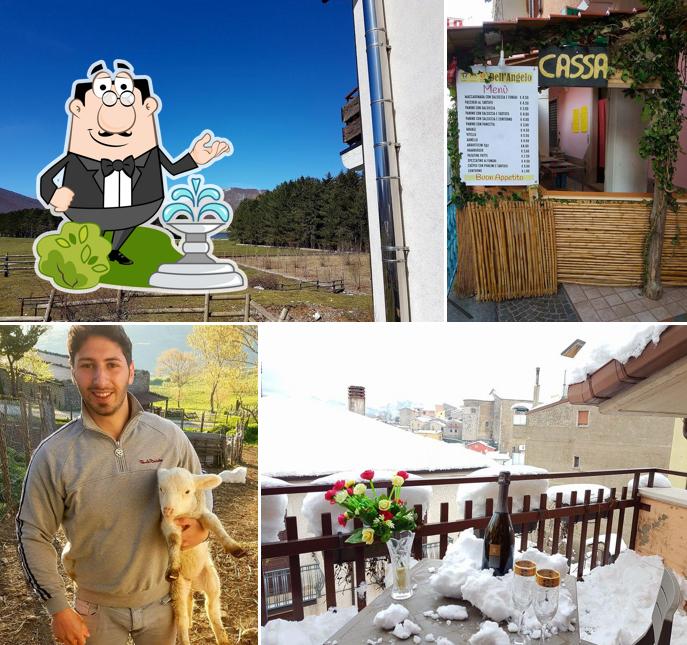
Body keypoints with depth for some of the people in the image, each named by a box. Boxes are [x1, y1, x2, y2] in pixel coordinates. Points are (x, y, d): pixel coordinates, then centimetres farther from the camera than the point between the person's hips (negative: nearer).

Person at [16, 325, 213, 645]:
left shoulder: (170, 436, -13)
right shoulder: (53, 454, -15)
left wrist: (202, 528, -17)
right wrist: (58, 607, -5)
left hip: (162, 598, 1)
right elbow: (32, 535, -5)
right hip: (97, 607, -1)